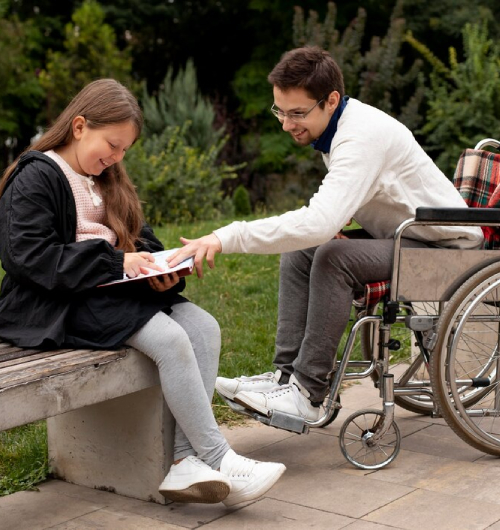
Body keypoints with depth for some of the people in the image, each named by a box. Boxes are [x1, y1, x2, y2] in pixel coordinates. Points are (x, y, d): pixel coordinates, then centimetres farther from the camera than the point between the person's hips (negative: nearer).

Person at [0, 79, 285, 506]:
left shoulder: (106, 179, 21)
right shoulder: (36, 177, -7)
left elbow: (137, 237, 25)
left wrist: (160, 269, 0)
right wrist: (115, 262, -19)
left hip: (109, 292, 9)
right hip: (59, 304, -9)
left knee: (204, 326, -12)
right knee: (169, 339, -27)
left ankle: (187, 462, -21)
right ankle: (218, 460, -19)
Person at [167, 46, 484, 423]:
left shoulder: (363, 136, -28)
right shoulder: (339, 127, 2)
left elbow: (320, 223, -40)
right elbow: (327, 217, 16)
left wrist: (226, 238, -42)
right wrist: (328, 229, -9)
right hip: (401, 237, 10)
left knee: (334, 257, -28)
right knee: (298, 252, -2)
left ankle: (307, 393, -22)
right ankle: (286, 375, -4)